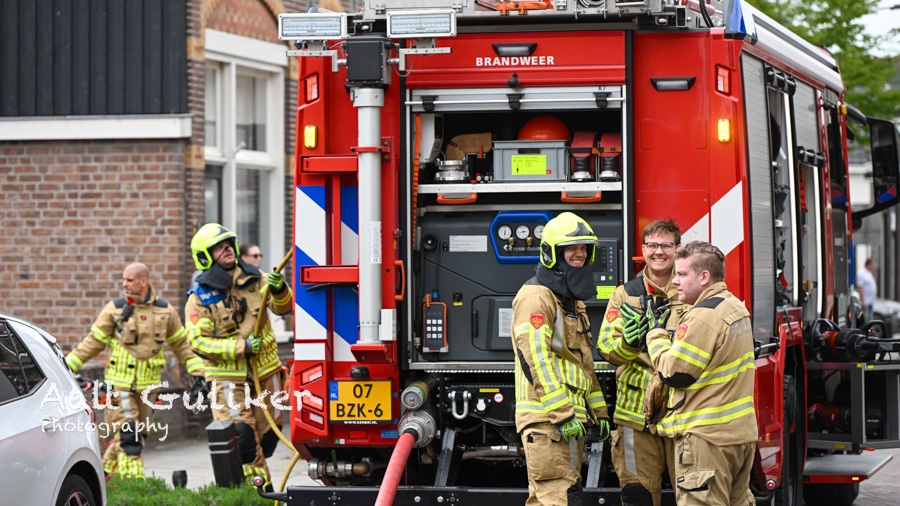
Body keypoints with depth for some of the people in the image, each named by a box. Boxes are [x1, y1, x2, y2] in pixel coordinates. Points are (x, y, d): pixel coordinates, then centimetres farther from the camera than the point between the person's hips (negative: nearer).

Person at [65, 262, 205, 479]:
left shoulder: (165, 311, 5)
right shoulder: (115, 309, -2)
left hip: (147, 385, 3)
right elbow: (92, 343, 3)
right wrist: (66, 367, -3)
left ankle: (107, 473, 23)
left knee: (138, 434, 8)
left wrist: (198, 372, 9)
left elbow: (181, 345, 15)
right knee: (127, 436, -12)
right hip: (120, 383, -3)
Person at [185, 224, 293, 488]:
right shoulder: (200, 296, -6)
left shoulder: (256, 280, 5)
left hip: (265, 371, 4)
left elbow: (283, 307, -4)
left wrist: (279, 290, -28)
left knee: (269, 433, 7)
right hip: (228, 376, -4)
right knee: (241, 433, -15)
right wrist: (241, 347, -20)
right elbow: (198, 341, -11)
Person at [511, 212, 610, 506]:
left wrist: (598, 412, 22)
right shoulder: (535, 297, -11)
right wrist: (562, 414, -23)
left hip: (570, 417, 10)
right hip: (545, 416, -10)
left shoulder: (572, 301, 22)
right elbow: (537, 360, -19)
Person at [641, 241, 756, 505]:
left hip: (707, 436, -10)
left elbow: (674, 372, -15)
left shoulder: (703, 316, -17)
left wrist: (657, 333, 0)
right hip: (742, 433, 10)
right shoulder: (736, 308, 15)